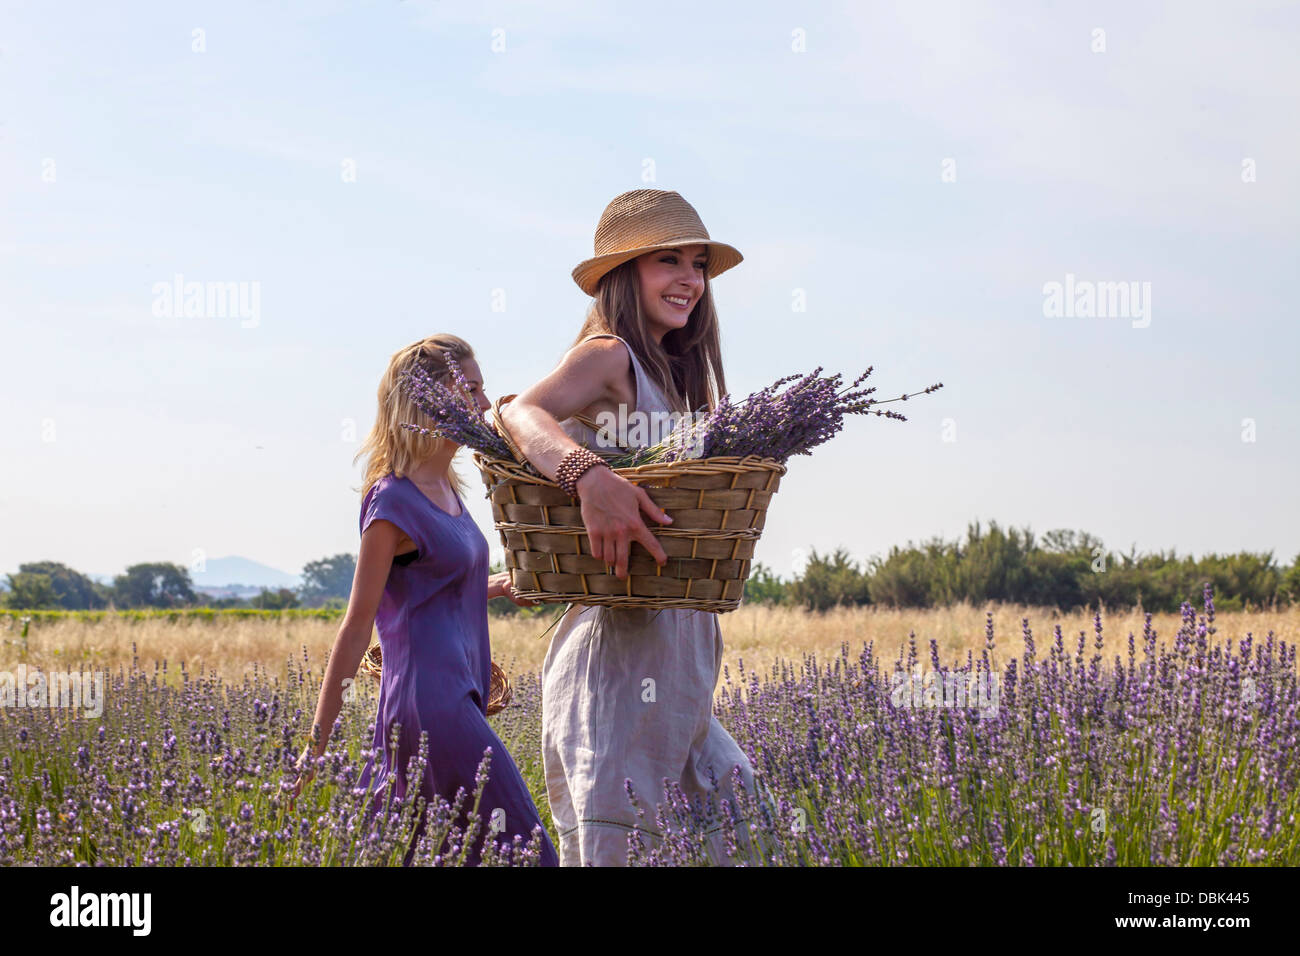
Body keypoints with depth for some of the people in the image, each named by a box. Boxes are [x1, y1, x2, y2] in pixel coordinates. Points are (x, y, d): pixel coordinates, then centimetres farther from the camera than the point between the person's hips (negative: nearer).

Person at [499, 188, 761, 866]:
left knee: (745, 832, 12)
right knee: (612, 842, -9)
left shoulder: (676, 371, 19)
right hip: (621, 652, -10)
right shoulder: (609, 354, -9)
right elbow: (523, 413, -27)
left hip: (677, 652, 10)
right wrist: (588, 475, -45)